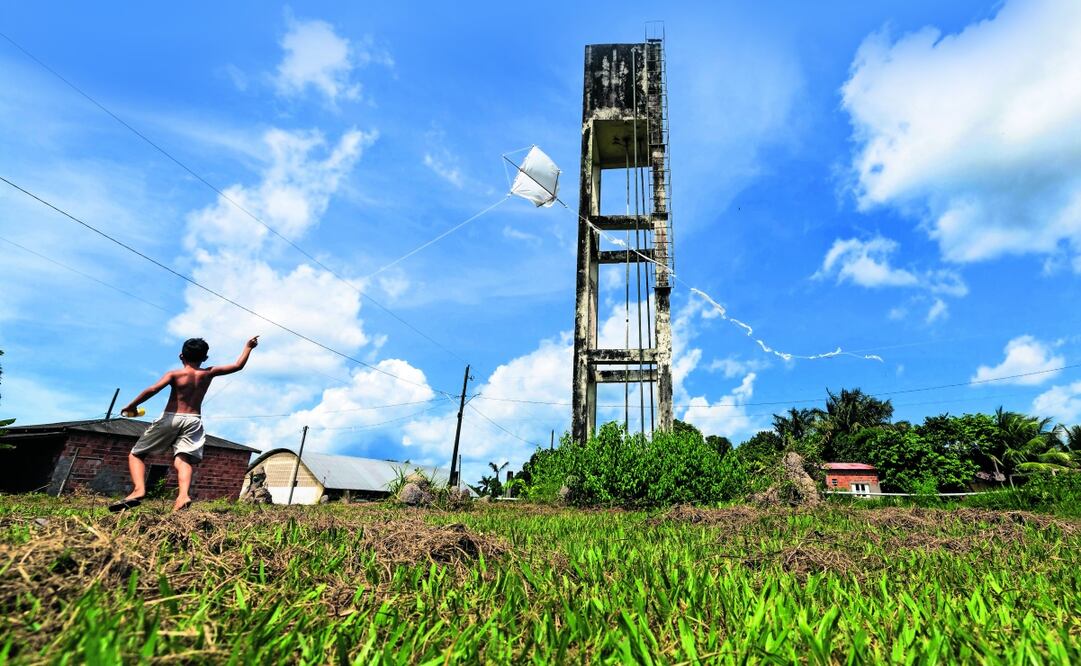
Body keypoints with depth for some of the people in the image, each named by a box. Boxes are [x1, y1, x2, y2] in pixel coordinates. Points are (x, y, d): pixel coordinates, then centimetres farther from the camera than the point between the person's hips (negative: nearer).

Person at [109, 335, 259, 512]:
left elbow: (152, 389, -18)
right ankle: (183, 495, -37)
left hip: (170, 418, -2)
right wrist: (248, 347, 21)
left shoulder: (174, 374, -2)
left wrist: (132, 405, -6)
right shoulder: (209, 373, 5)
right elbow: (238, 365, 11)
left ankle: (139, 489, -13)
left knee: (135, 454, 12)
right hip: (193, 421, 2)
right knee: (183, 460, -9)